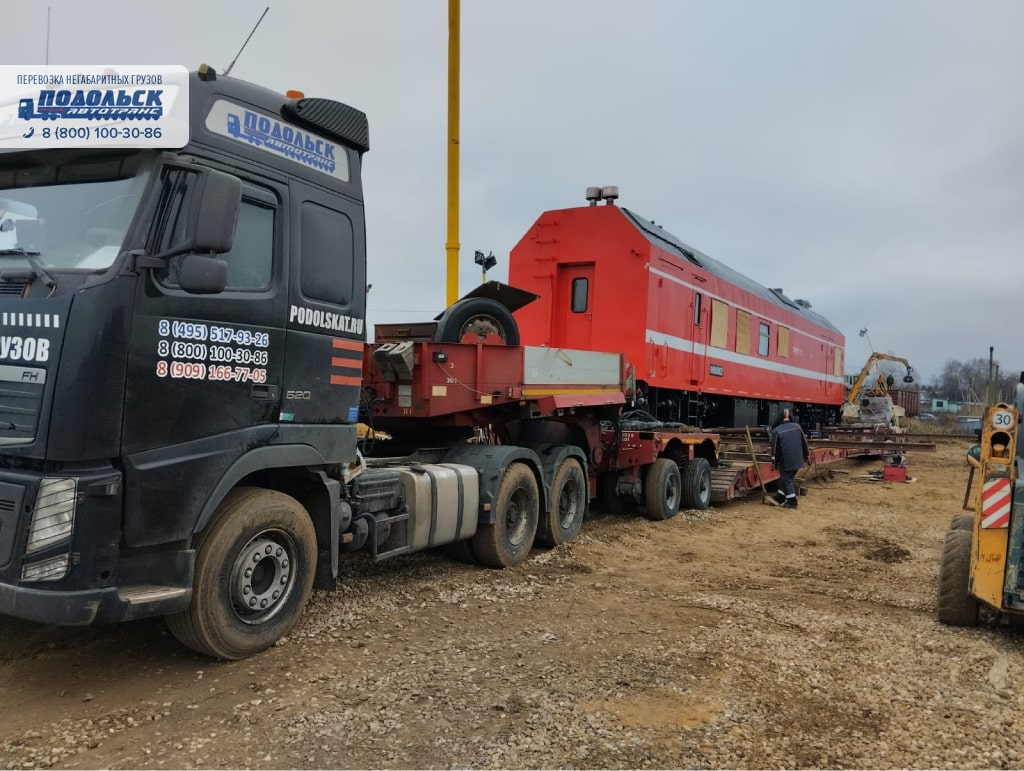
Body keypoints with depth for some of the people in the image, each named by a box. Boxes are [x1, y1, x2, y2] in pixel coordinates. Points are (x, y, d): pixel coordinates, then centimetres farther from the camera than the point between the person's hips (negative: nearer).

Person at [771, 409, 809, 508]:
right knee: (788, 478, 16)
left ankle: (792, 501, 0)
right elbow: (804, 442, 8)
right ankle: (780, 497, 27)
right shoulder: (797, 426, 1)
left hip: (786, 461, -5)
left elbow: (774, 447, -8)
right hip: (798, 459, 5)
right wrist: (806, 455, 19)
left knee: (786, 480, 3)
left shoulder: (776, 431, -11)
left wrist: (774, 461, 2)